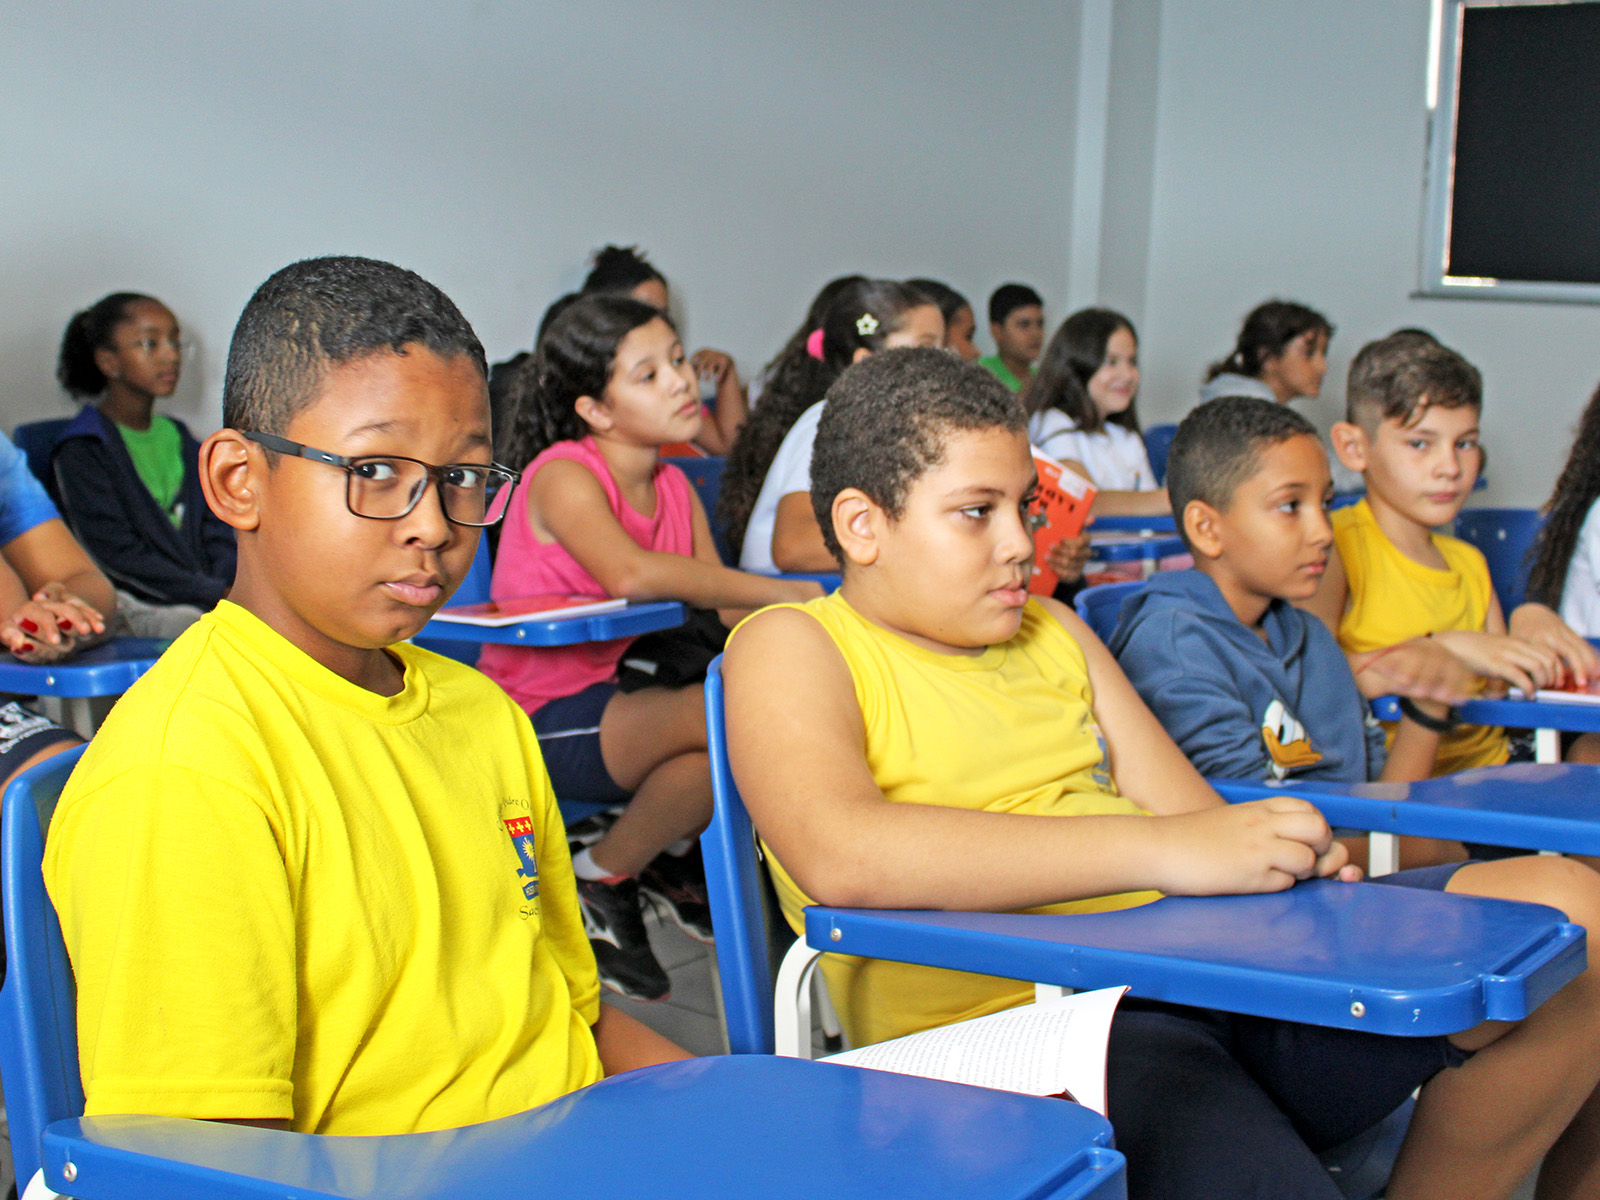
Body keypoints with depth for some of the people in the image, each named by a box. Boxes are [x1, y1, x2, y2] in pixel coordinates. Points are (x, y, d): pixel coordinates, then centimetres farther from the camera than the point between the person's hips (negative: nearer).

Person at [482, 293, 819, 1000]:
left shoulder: (675, 487, 10)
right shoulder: (562, 474, -13)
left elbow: (724, 605, 2)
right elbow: (630, 574, -32)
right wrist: (779, 592, -28)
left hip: (618, 697, 8)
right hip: (541, 723, -8)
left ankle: (665, 854, 12)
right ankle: (603, 881, -7)